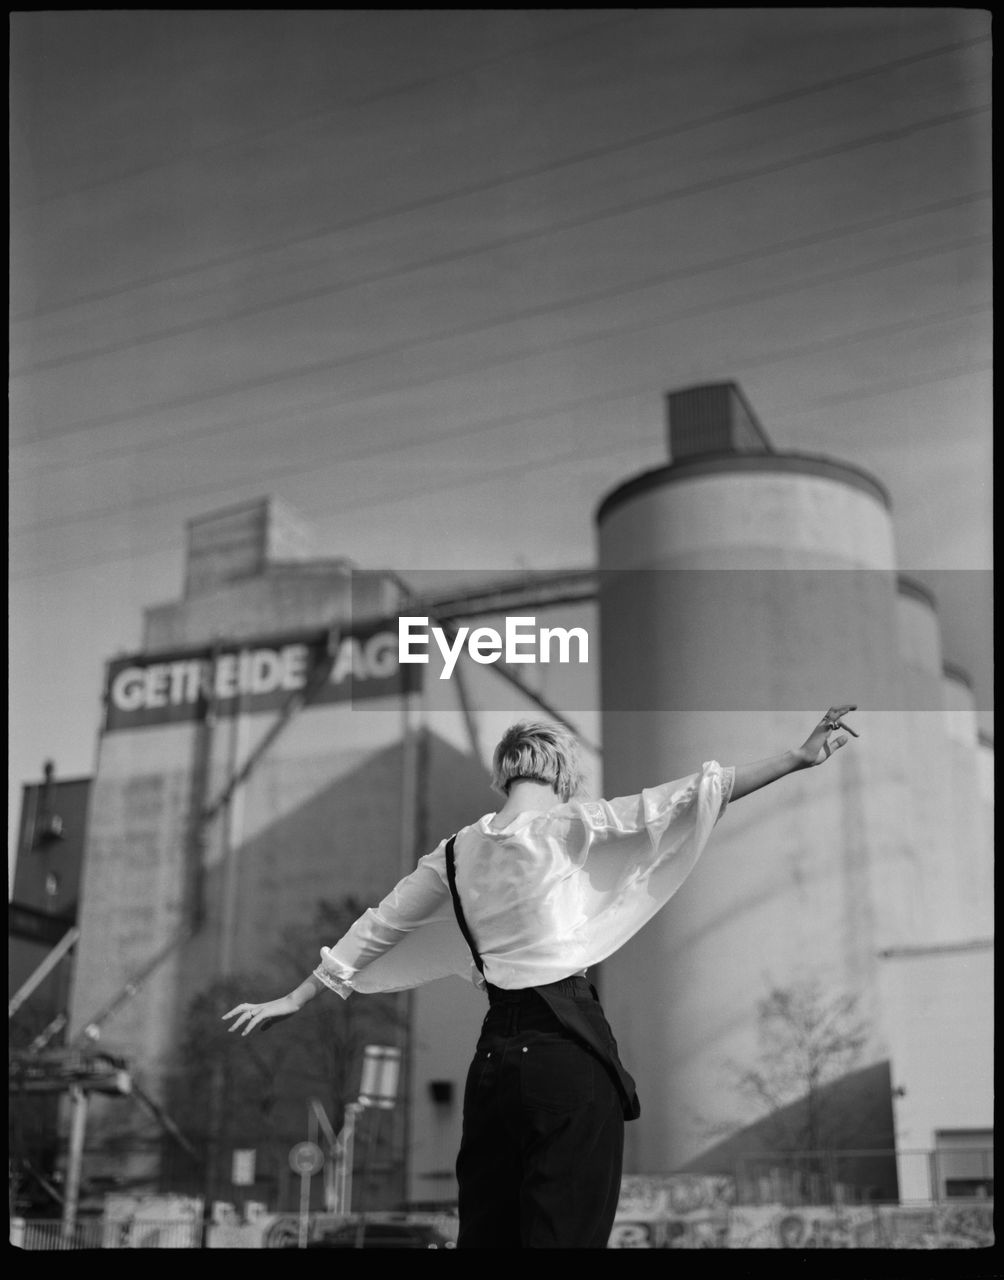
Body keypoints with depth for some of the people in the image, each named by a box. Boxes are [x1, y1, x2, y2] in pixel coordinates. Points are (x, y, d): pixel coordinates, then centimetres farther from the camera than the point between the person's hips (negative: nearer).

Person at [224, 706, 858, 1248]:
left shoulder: (457, 852, 11)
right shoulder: (567, 827, -5)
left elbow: (375, 928, 18)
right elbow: (681, 802, -10)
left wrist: (296, 998, 30)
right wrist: (799, 757, -8)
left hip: (495, 1052, 6)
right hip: (568, 1048, -6)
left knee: (487, 1229, 13)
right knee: (566, 1230, -4)